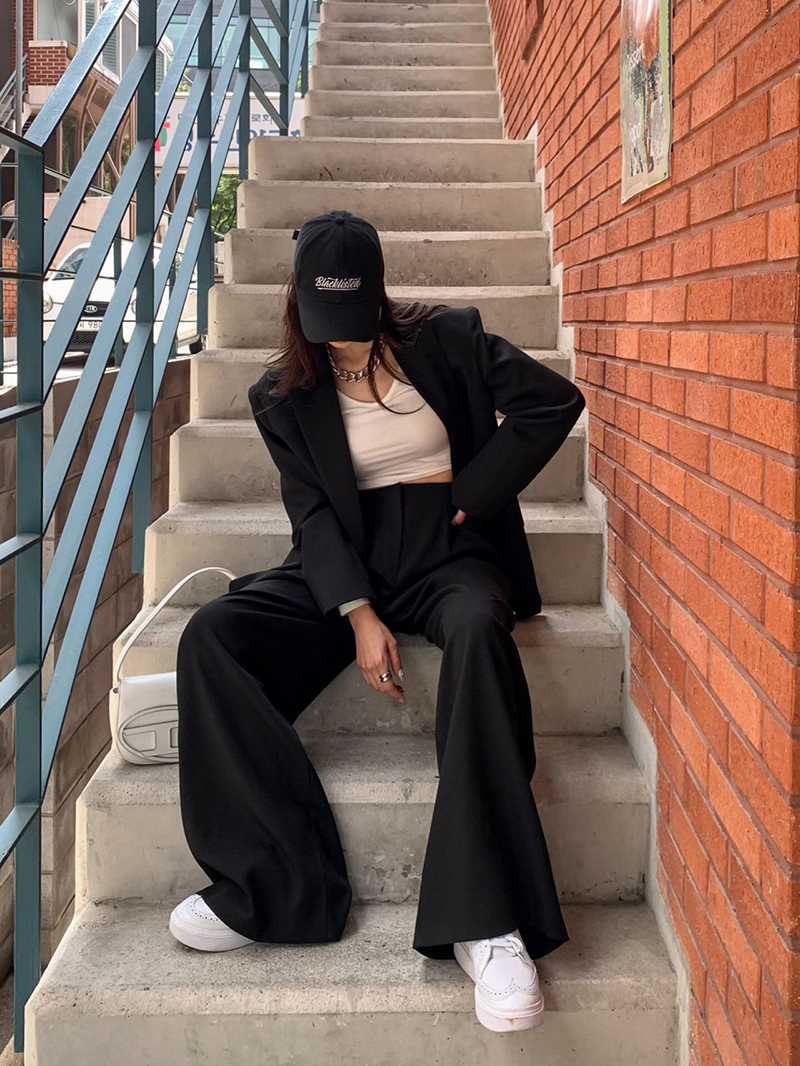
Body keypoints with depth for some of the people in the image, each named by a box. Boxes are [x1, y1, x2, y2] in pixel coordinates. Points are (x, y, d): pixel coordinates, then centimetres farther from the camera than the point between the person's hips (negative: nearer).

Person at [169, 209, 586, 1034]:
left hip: (446, 550, -2)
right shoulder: (282, 396, 7)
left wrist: (468, 496, -6)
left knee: (479, 632, -39)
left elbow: (552, 401, -3)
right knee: (209, 638, -23)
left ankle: (485, 926, -42)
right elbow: (313, 514, -2)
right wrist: (358, 615, -18)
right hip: (347, 559, 3)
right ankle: (276, 887, -25)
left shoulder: (444, 339, 4)